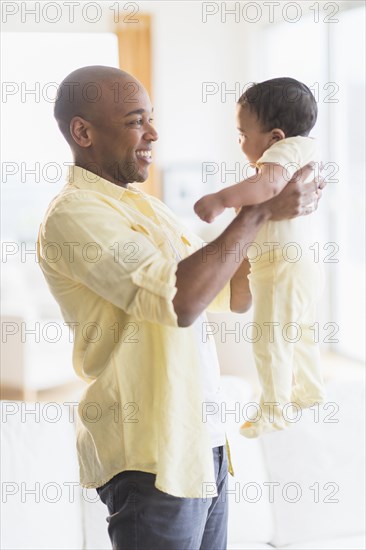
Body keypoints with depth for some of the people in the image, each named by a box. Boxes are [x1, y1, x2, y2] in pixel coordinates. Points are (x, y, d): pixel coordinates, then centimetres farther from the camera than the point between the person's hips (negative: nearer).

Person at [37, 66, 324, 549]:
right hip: (151, 458, -9)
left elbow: (236, 295, 17)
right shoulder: (74, 214, -14)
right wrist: (258, 211, -18)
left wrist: (283, 207, 7)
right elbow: (179, 300, -26)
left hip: (204, 445, 9)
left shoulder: (146, 206, 16)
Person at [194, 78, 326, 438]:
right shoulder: (301, 150, 9)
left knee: (271, 341, 1)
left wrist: (221, 199, -54)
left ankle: (274, 410, 13)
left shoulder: (282, 153, -23)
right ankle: (309, 391, 41)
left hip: (283, 268, -11)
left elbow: (270, 182, -46)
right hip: (301, 262, 11)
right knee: (300, 333, 25)